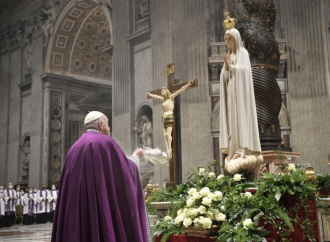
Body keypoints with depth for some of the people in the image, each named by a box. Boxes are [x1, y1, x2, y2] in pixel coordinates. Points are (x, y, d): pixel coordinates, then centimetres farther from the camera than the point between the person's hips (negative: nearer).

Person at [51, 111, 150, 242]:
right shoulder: (105, 142, -5)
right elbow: (126, 169, -1)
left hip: (77, 209, 7)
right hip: (103, 207, -7)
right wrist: (135, 157, 19)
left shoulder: (75, 147, 15)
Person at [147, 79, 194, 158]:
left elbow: (180, 90, -5)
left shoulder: (171, 97, 4)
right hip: (164, 117, 6)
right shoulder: (163, 99, 21)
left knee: (168, 134, -15)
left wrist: (188, 85, -13)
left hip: (170, 117, -6)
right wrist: (150, 95, 55)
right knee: (165, 134, -4)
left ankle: (170, 149, -14)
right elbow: (156, 96, 39)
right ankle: (167, 150, -7)